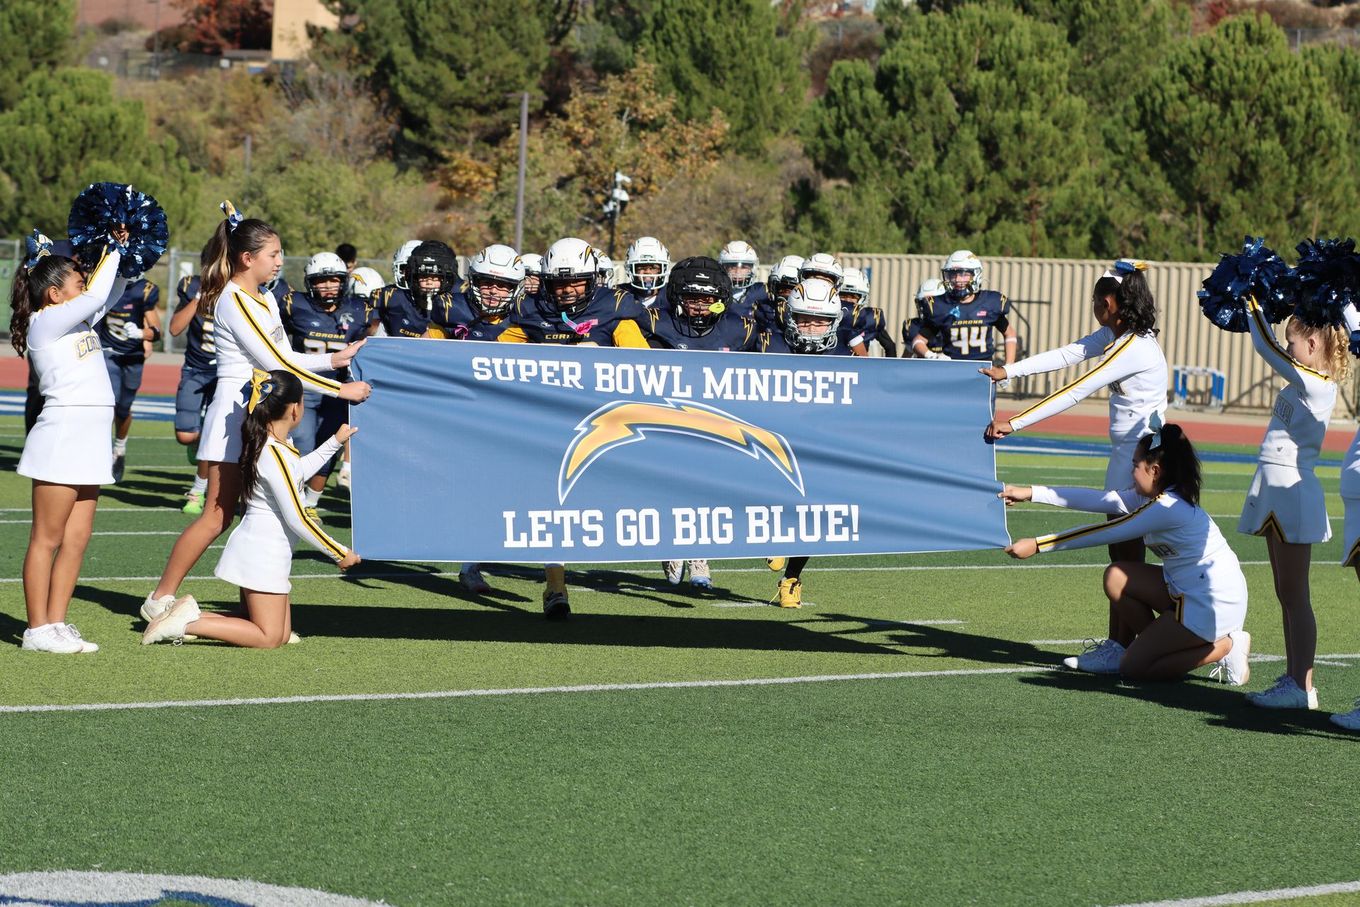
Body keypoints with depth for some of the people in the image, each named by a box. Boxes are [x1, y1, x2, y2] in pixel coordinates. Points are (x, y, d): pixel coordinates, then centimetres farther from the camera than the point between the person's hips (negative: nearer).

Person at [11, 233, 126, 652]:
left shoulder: (77, 321, 17)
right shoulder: (46, 323, -8)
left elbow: (111, 291, 26)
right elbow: (97, 295, -17)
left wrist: (122, 255, 10)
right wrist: (113, 251, -5)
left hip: (87, 441, 9)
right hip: (62, 433, -9)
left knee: (77, 538, 7)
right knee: (47, 538, -4)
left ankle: (56, 623, 10)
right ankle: (37, 629, -2)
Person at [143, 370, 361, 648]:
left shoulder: (270, 445, 9)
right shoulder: (275, 454, -20)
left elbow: (297, 472, 32)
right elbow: (297, 519, -19)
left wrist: (335, 442, 33)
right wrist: (340, 554, -10)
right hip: (264, 554, -10)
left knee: (283, 633, 10)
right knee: (270, 638, -8)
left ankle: (192, 616, 4)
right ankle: (189, 623, -12)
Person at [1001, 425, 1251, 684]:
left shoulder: (1166, 508, -22)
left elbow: (1100, 534, -18)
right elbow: (1101, 500, 7)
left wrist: (1037, 545, -12)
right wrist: (1032, 493, 6)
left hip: (1214, 607, -9)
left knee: (1134, 668, -5)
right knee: (1116, 577, 5)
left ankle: (1226, 646, 0)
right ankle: (1119, 649, 17)